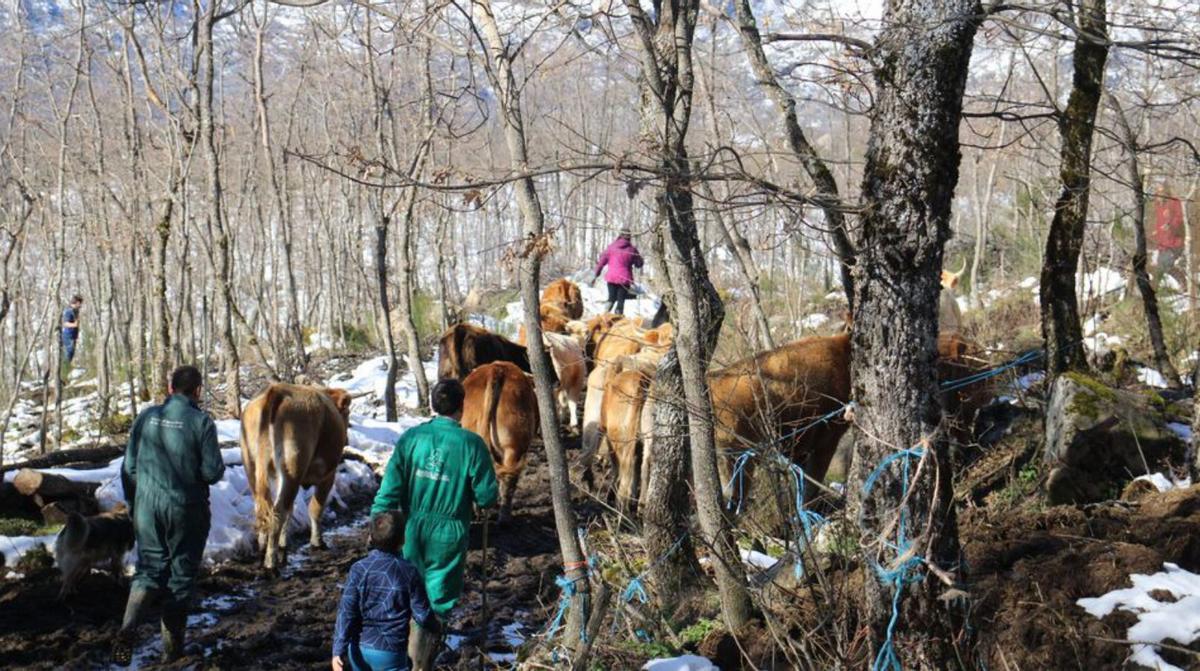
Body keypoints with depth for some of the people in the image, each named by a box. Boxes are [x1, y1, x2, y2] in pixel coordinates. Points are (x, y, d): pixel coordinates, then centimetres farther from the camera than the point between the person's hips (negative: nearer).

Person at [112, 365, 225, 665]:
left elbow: (129, 467, 7)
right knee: (181, 575, 10)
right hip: (187, 509, -3)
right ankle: (172, 646, 16)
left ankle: (128, 628, -12)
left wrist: (133, 502, 19)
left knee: (150, 568, 12)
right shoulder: (201, 421, -11)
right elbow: (212, 472, -13)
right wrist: (219, 466, 11)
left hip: (147, 506, 3)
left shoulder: (147, 417, 2)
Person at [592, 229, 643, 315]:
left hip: (611, 277, 2)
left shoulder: (611, 247, 3)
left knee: (611, 298, 12)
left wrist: (596, 275, 9)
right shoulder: (632, 249, -1)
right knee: (621, 300, 3)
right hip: (624, 278, -2)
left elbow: (602, 261, 3)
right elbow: (639, 264, 7)